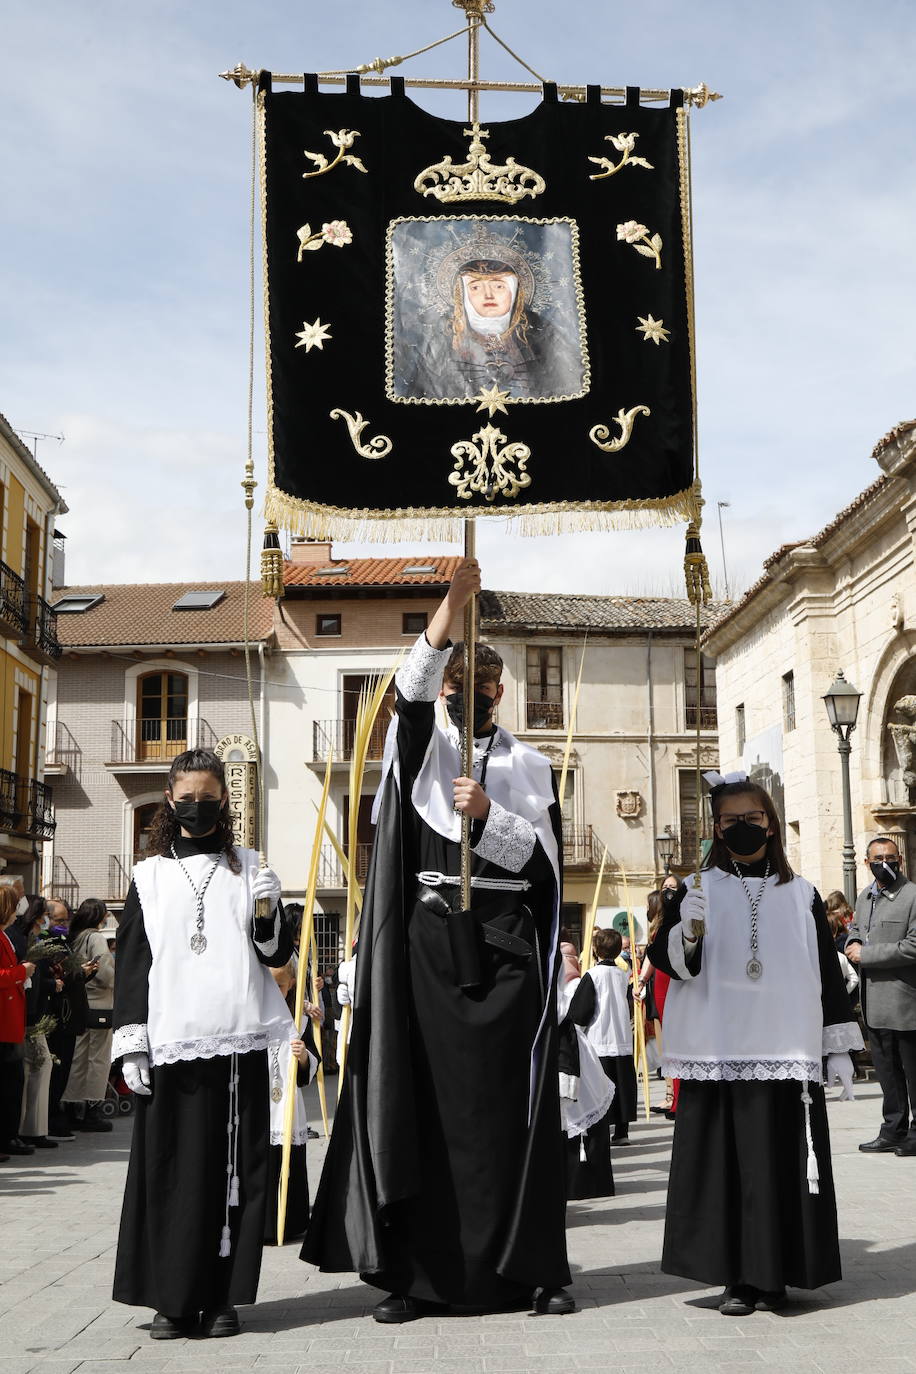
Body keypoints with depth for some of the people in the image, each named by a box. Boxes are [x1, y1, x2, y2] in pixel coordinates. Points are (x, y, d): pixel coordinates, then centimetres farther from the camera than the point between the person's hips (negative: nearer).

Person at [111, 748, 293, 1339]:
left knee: (233, 1168, 1)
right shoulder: (150, 876, 11)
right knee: (171, 1168, 0)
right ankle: (173, 1298, 10)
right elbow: (131, 963, 8)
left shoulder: (250, 869, 11)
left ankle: (222, 1297, 10)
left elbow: (278, 956, 9)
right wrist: (132, 1042, 1)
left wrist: (268, 914, -11)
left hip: (238, 1040, 0)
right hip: (171, 1042, 0)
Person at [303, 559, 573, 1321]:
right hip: (427, 936, -1)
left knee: (510, 1103, 0)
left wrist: (488, 815, -11)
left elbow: (542, 858, 4)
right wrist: (451, 606, -22)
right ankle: (412, 1272, 2)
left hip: (505, 942, 1)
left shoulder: (531, 766, 14)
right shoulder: (422, 744, 11)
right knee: (421, 1098, -3)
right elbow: (410, 691, -11)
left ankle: (531, 1268, 7)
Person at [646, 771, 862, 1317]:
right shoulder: (699, 890, 6)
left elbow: (828, 971, 11)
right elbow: (665, 958, 0)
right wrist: (686, 933, -22)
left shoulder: (801, 895, 10)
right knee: (726, 1163, -2)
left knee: (782, 1162, 2)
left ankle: (773, 1273, 14)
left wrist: (839, 1046, 8)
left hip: (786, 1055, 1)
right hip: (719, 1057, -1)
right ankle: (738, 1276, 8)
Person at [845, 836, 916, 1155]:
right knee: (886, 1069, 14)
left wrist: (867, 954, -15)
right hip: (874, 1000, 8)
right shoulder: (864, 897, 14)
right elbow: (854, 928, 30)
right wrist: (853, 944, 6)